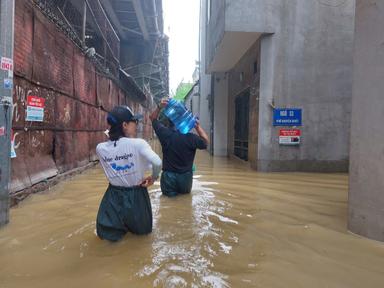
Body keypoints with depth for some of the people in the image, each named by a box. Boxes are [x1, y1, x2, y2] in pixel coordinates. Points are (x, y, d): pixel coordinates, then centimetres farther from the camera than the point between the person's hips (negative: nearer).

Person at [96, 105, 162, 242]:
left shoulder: (100, 148, -6)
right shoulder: (138, 143, -19)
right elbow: (157, 163, -30)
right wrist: (153, 177, -14)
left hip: (114, 195, 3)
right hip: (136, 195, -3)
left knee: (107, 233, 25)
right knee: (142, 230, 25)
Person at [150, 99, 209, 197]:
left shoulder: (165, 133, -13)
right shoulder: (191, 138, -17)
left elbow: (153, 118, 4)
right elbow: (206, 142, 3)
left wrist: (160, 107, -6)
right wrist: (198, 127, 4)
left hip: (168, 176, 0)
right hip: (186, 177, 0)